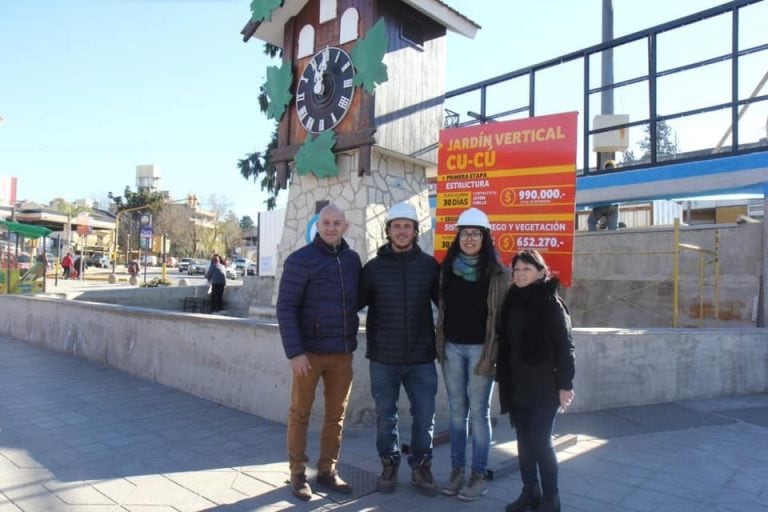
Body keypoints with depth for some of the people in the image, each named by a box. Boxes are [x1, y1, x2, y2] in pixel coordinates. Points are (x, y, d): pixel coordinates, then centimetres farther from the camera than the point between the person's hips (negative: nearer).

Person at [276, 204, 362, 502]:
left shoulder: (352, 259, 6)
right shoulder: (300, 260, -8)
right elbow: (286, 307, -11)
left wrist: (351, 339, 6)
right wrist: (294, 352, -17)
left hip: (343, 352, 5)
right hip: (309, 352, -4)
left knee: (336, 414, 12)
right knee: (300, 414, 8)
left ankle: (327, 470, 26)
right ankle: (298, 473, 21)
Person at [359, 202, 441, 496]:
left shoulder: (429, 265, 0)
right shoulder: (374, 267, 0)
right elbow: (355, 302, 5)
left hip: (421, 357, 0)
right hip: (383, 358, 0)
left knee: (424, 416, 8)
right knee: (386, 416, 12)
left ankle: (421, 467, 28)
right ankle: (389, 464, 32)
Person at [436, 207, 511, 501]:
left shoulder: (497, 273, -5)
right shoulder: (447, 268, 6)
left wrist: (497, 351, -10)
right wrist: (440, 343, 8)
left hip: (481, 348, -3)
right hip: (452, 347, 4)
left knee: (478, 411, 4)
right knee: (457, 411, 11)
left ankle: (478, 475, 15)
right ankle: (457, 469, 21)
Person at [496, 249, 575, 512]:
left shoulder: (551, 303, -9)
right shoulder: (511, 302, 7)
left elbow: (565, 346, -11)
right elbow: (504, 343, 10)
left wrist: (565, 384, -14)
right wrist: (502, 379, 11)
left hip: (544, 386, -5)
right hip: (516, 385, 6)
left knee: (540, 442, -1)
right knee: (524, 441, 12)